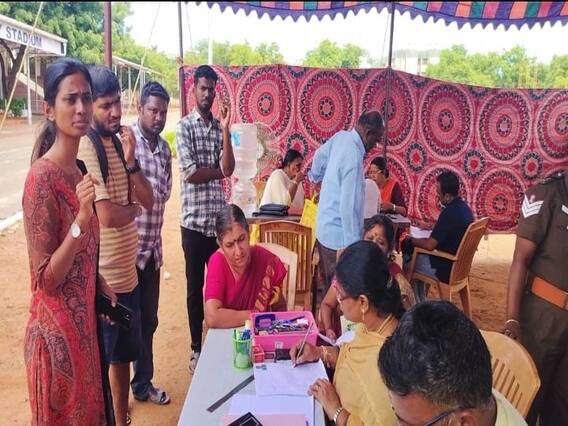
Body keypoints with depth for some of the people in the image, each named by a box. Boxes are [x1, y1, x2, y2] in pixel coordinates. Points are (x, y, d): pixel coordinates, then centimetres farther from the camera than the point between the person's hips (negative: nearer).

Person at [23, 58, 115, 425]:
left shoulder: (77, 170, 4)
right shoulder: (42, 176, -20)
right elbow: (46, 279, -21)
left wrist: (101, 285, 13)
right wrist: (81, 220, -31)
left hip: (84, 320, 8)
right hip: (57, 330, -8)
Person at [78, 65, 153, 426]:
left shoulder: (120, 142, 8)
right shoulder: (85, 147, -18)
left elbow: (148, 200, 4)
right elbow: (107, 215, -26)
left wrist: (130, 161, -12)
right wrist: (133, 209, -5)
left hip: (127, 270, 9)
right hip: (102, 277, -9)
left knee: (124, 352, 23)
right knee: (100, 360, 10)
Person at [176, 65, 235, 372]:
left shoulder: (220, 128, 9)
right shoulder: (184, 127, -3)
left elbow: (228, 168, -6)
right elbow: (190, 173, -15)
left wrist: (225, 129, -12)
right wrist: (219, 170, -2)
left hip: (219, 218, 4)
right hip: (194, 220, -4)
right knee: (195, 287, 8)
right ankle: (197, 348, 23)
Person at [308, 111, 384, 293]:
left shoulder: (341, 136, 1)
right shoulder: (353, 157, -24)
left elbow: (319, 155, 22)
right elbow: (349, 205, -26)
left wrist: (316, 177, 43)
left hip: (325, 229, 9)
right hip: (339, 237, -9)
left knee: (330, 286, 19)